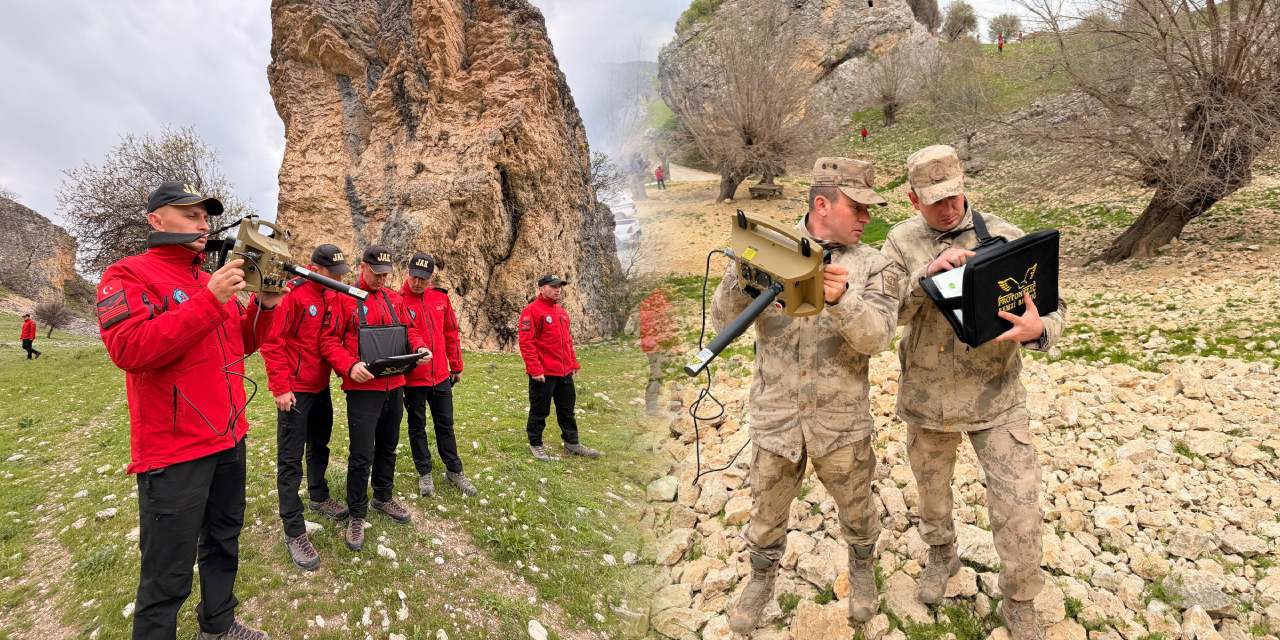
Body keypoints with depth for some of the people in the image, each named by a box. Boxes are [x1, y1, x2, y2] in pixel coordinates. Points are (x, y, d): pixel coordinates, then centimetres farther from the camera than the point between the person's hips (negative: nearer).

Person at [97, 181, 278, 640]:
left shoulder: (215, 280, 12)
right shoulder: (129, 275, -9)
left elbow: (241, 344, 16)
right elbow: (129, 349, -24)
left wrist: (264, 305, -2)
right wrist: (210, 301, -28)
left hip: (229, 438, 8)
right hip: (174, 449, -8)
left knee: (223, 542, 22)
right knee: (168, 575, 2)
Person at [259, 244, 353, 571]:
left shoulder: (332, 297, 7)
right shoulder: (292, 295, -16)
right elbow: (272, 343, -16)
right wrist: (281, 388, -17)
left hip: (321, 387, 7)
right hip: (295, 390, -7)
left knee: (320, 446, 21)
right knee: (290, 459, -1)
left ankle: (318, 496, 41)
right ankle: (294, 532, 4)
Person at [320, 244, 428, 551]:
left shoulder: (395, 299, 11)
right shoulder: (343, 298, -5)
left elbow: (408, 330, 15)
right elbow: (329, 340, -8)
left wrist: (419, 347, -6)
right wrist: (349, 366, -23)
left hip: (395, 386, 6)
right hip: (362, 387, -5)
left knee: (388, 446, 19)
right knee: (362, 454, -3)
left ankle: (384, 497, 37)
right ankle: (357, 515, 14)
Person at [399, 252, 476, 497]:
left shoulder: (441, 298, 2)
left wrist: (456, 366, 13)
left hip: (441, 375, 4)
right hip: (412, 378, -3)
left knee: (445, 423, 14)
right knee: (417, 426, 12)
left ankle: (454, 470, 27)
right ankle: (425, 473, 27)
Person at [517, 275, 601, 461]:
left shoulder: (562, 311, 13)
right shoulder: (532, 311, -11)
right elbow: (526, 342, -17)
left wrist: (574, 363, 15)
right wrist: (535, 369, -20)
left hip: (565, 372, 8)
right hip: (543, 374, -8)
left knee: (567, 409, 16)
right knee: (539, 411, 6)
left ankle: (572, 443, 29)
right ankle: (535, 445, 22)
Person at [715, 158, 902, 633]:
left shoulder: (873, 266, -3)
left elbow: (875, 336, -16)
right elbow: (723, 321, -8)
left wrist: (842, 299, -35)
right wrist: (741, 276, -28)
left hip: (843, 423, 1)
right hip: (775, 419, 0)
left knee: (856, 509, 22)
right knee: (767, 513, 17)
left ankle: (862, 570, 52)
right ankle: (761, 579, 44)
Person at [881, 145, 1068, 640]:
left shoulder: (1004, 237, -8)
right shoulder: (901, 242, -5)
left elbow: (1054, 307, -6)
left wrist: (1038, 329, -29)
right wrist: (927, 274, -32)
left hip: (994, 397, -1)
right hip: (926, 397, 1)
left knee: (1018, 504, 1)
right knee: (931, 489, 21)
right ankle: (941, 555, 51)